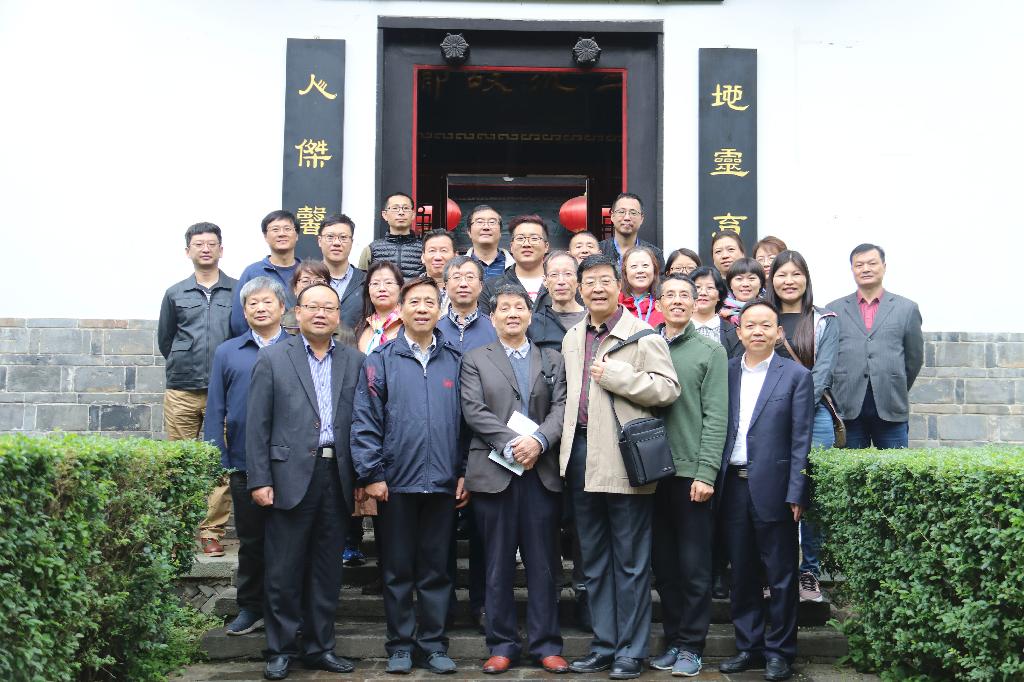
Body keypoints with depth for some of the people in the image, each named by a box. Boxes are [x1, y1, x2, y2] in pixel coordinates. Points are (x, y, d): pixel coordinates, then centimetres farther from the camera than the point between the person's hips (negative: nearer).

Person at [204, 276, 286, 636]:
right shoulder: (227, 353, 8)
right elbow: (215, 409, 6)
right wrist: (216, 460, -2)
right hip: (245, 465, 1)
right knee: (250, 540, 10)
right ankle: (251, 608, 22)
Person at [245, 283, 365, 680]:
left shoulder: (355, 361, 9)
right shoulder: (272, 358, 3)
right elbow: (257, 425, -1)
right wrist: (259, 480, -7)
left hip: (337, 478, 3)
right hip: (291, 476, -2)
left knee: (327, 570, 10)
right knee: (284, 571, 3)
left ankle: (319, 647, 21)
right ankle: (281, 650, 15)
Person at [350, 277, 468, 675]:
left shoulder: (455, 361, 8)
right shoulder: (381, 361, 2)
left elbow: (468, 420, 8)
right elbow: (365, 421, -2)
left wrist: (465, 473, 3)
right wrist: (371, 474, -8)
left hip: (443, 483, 1)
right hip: (395, 482, -1)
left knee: (436, 569, 8)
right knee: (397, 570, 7)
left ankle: (433, 644, 18)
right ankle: (400, 645, 18)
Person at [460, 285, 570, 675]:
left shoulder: (553, 360, 13)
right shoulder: (475, 360, 8)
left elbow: (561, 407, 1)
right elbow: (473, 410, -4)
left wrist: (539, 441, -16)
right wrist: (511, 443, -15)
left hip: (542, 472, 1)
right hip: (494, 472, -1)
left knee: (543, 564, 4)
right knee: (498, 564, 5)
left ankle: (546, 645, 12)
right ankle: (502, 645, 13)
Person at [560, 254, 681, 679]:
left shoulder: (642, 335, -5)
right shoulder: (571, 339, 15)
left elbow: (668, 389, -13)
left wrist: (615, 375, -17)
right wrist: (568, 445, 14)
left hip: (624, 458, -6)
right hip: (582, 454, 7)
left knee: (630, 561, 1)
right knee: (594, 560, 13)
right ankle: (603, 646, 23)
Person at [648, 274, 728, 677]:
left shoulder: (711, 350, 1)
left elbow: (716, 415, -5)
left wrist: (706, 472, -12)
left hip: (692, 473, -3)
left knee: (694, 565, 2)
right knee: (664, 563, 9)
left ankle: (691, 647, 11)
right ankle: (672, 641, 20)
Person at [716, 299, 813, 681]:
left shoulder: (796, 376, 0)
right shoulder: (726, 373, 9)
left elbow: (800, 441, -4)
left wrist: (795, 494, -9)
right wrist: (713, 481, 1)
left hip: (772, 488, -4)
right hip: (733, 487, 4)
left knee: (780, 575, 4)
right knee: (742, 573, 12)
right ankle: (749, 647, 23)